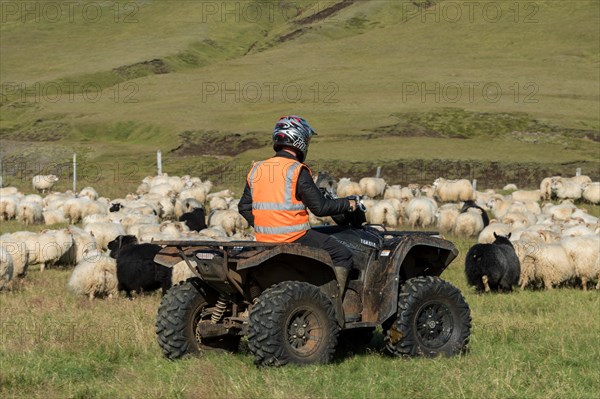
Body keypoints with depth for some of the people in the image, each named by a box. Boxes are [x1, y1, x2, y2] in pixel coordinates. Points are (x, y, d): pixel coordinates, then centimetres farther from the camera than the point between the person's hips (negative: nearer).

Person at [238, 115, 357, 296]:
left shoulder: (257, 170, 7)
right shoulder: (297, 171, -13)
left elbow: (244, 207, 11)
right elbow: (320, 207, -11)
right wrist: (347, 204, 4)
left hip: (264, 240, 8)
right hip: (295, 238, -8)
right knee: (342, 256, 2)